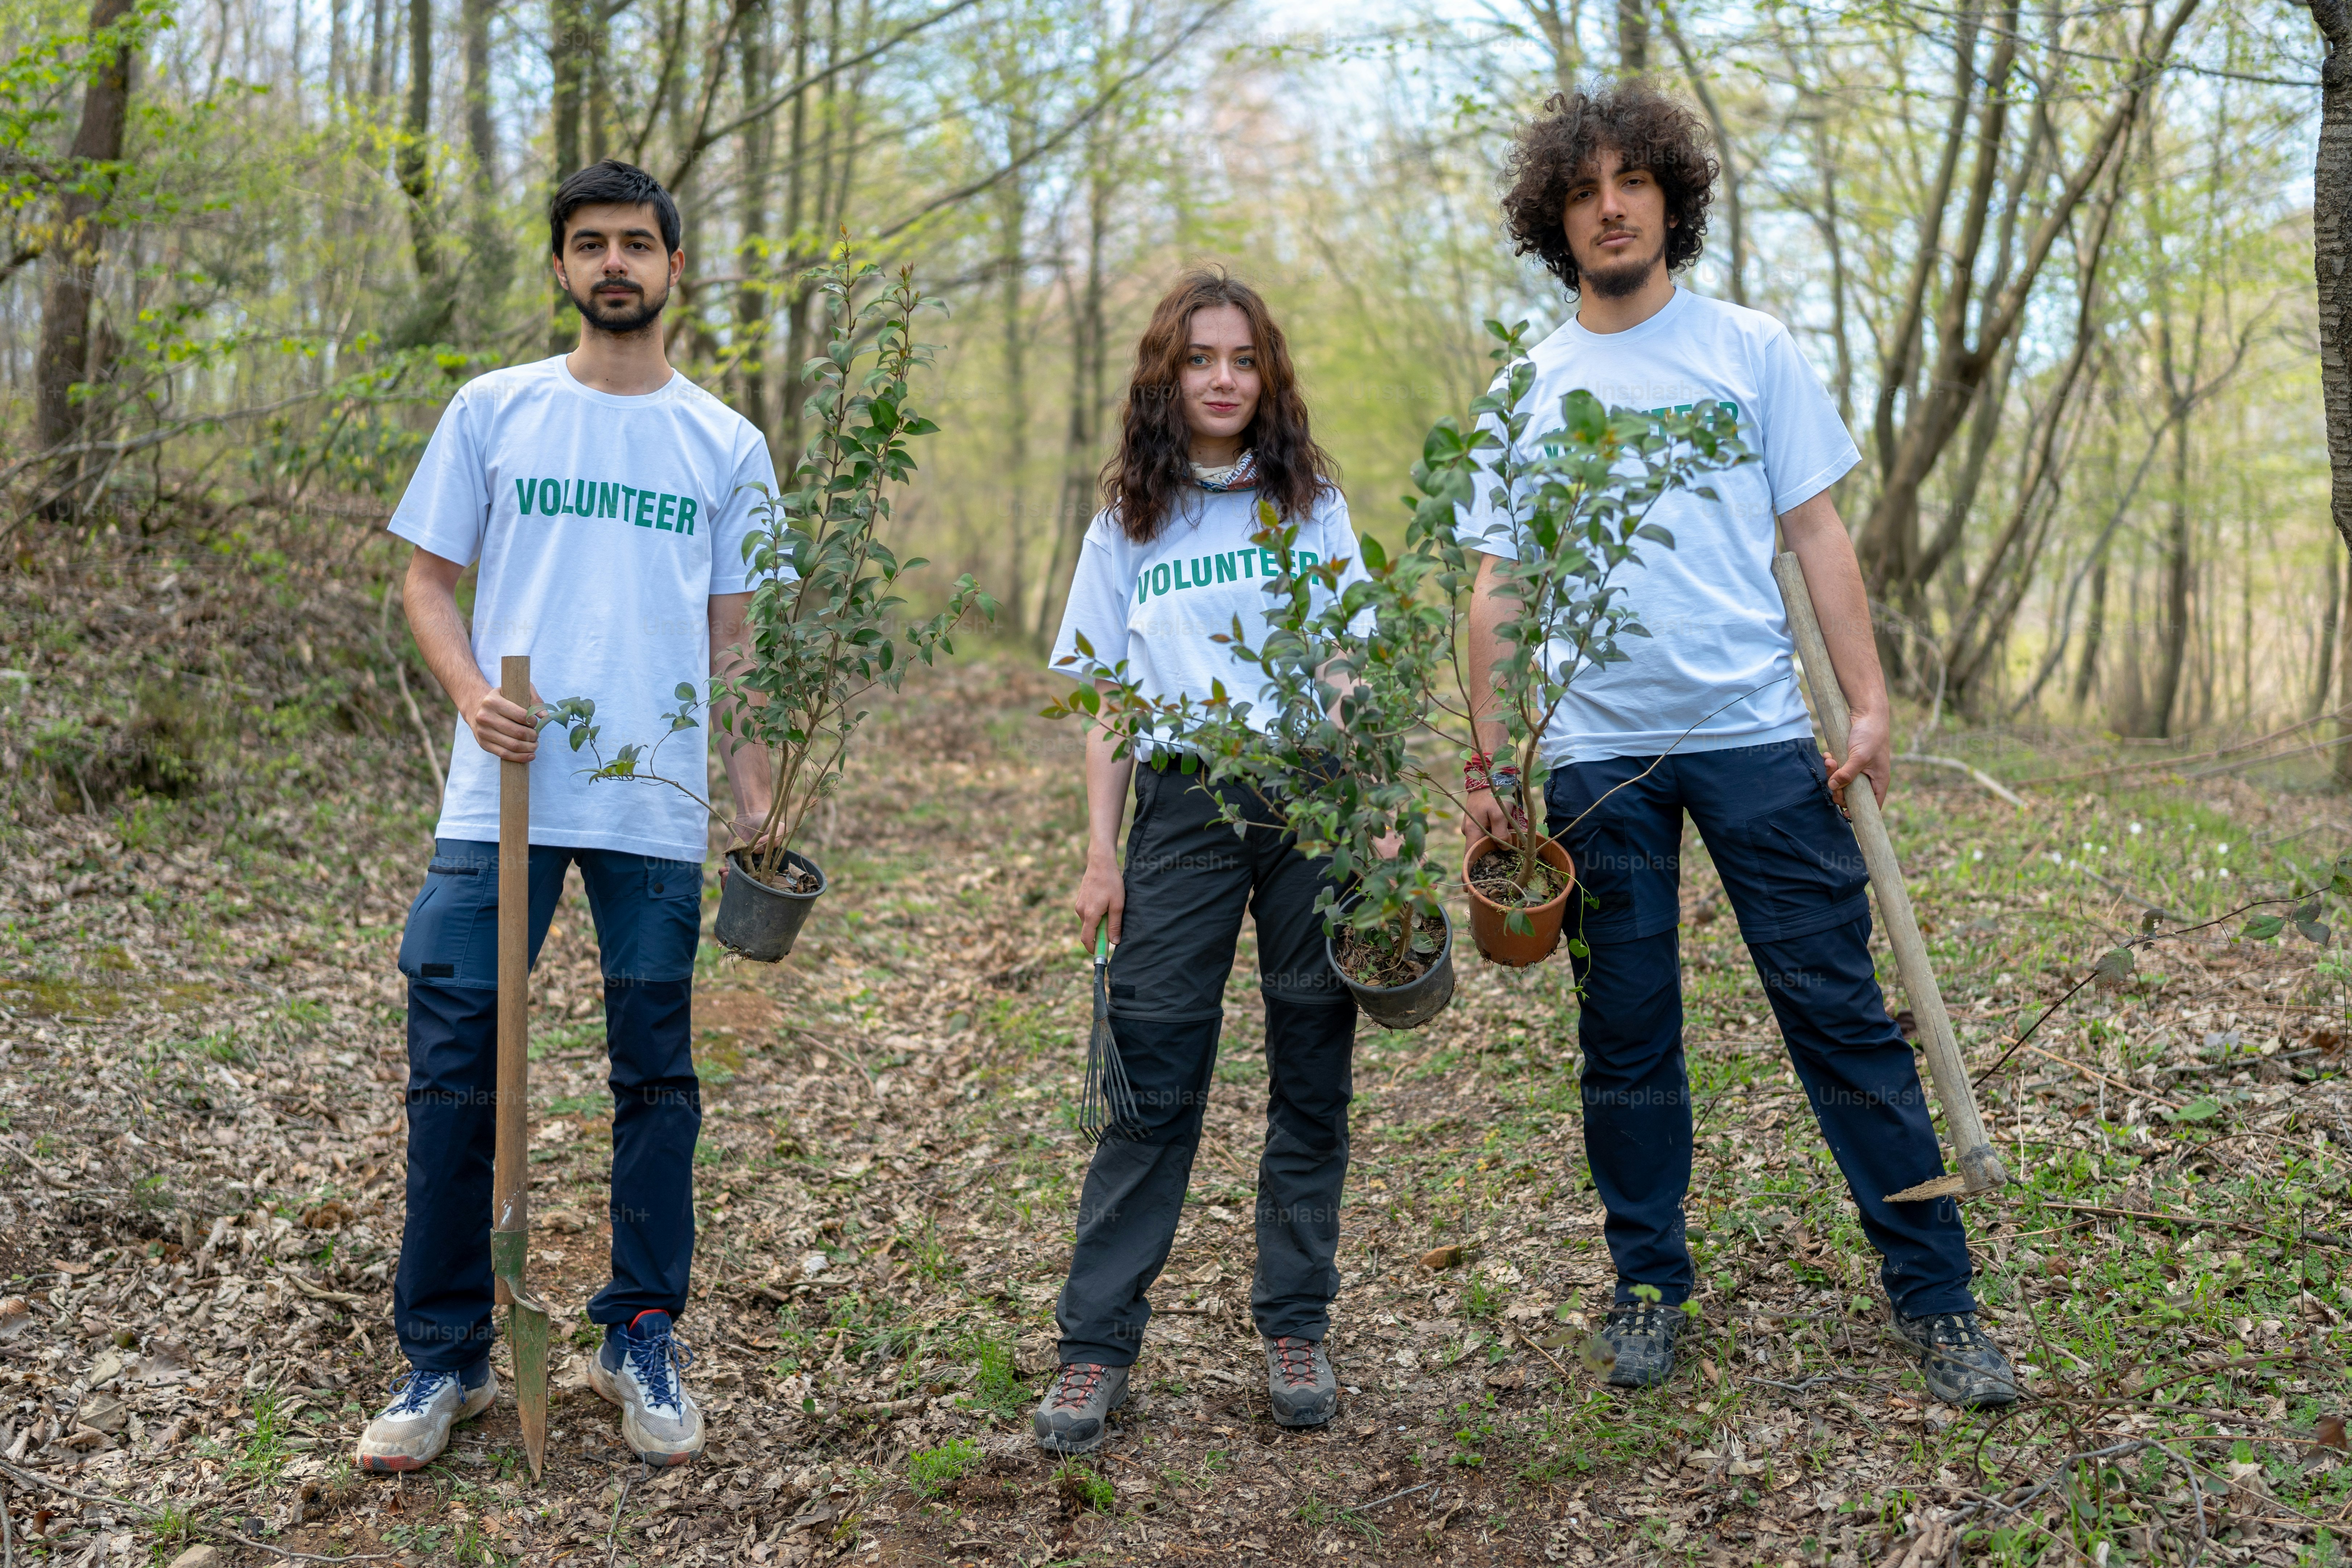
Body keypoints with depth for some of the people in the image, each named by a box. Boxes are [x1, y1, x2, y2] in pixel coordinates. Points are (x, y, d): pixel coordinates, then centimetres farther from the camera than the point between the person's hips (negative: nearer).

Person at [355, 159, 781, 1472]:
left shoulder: (727, 447, 10)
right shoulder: (493, 412, 8)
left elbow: (732, 638, 13)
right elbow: (429, 581, 9)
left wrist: (757, 797, 5)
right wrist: (473, 693, -10)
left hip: (660, 810, 1)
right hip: (501, 797, 0)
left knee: (657, 1076, 6)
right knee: (456, 1069, -1)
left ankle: (644, 1341, 20)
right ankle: (445, 1357, 12)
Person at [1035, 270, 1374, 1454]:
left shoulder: (1313, 505, 12)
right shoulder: (1128, 525, 12)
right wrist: (1101, 853, 2)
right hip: (1186, 800, -1)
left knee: (1312, 1068, 3)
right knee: (1152, 1072, -5)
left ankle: (1295, 1328, 14)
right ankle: (1096, 1344, 1)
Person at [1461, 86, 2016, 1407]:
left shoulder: (1752, 350, 7)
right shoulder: (1528, 393, 10)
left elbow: (1818, 532, 5)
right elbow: (1500, 588, 10)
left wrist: (1870, 702, -4)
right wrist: (1492, 762, 5)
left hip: (1759, 733, -1)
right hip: (1596, 751, 2)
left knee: (1842, 1011, -1)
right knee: (1627, 1037, 8)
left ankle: (1937, 1294, 7)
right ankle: (1649, 1286, 21)